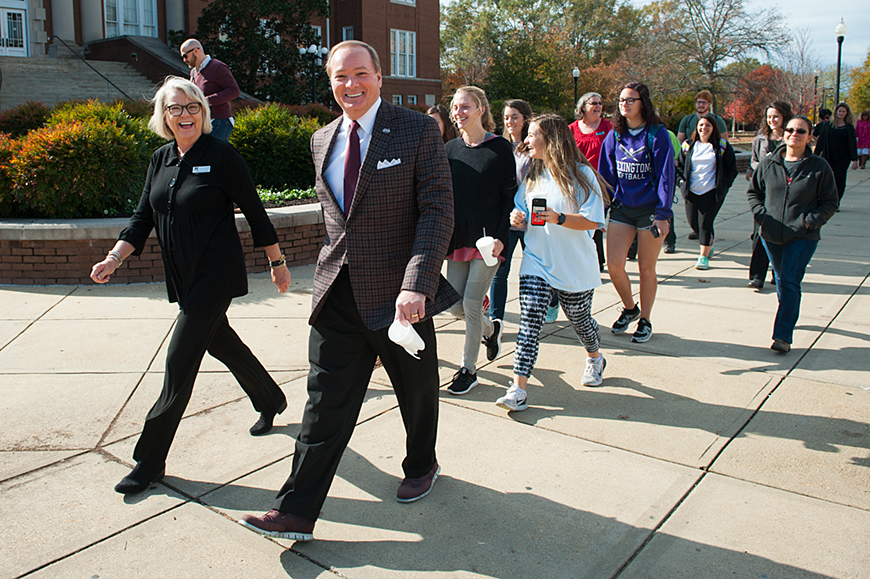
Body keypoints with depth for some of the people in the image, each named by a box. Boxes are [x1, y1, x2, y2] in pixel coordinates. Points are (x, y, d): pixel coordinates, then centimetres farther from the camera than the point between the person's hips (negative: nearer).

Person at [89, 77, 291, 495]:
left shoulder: (221, 156, -9)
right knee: (220, 342, 19)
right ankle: (270, 401, 43)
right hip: (181, 276, 7)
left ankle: (150, 461, 5)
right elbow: (143, 217, 10)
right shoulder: (160, 160, 10)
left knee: (180, 363, -6)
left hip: (215, 274, -7)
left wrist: (278, 262, -2)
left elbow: (254, 212, -6)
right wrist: (115, 258, -2)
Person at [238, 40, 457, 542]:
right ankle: (297, 512, 13)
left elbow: (439, 210, -14)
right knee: (326, 400, 4)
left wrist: (416, 285, -23)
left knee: (417, 390, 17)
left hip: (400, 292, -3)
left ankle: (422, 465, 44)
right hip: (337, 294, 4)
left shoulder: (418, 131, -8)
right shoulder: (323, 141, 10)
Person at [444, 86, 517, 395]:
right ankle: (490, 328, 37)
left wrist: (500, 236, -14)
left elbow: (510, 196, -4)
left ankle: (468, 369, 12)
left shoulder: (500, 147, -3)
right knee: (455, 305, 5)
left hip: (487, 239, -5)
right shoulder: (451, 149, 8)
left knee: (471, 304, -5)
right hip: (457, 239, 5)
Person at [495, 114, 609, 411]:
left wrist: (559, 218, -28)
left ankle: (594, 358, 47)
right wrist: (517, 219, -6)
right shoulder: (532, 175, 8)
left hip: (574, 267, -3)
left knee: (579, 319, 15)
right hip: (536, 262, 3)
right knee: (529, 321, -9)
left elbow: (593, 221, -14)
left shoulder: (581, 174, -9)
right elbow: (521, 213, 17)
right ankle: (518, 389, -11)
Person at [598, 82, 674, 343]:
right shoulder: (614, 136, 6)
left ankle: (645, 320, 22)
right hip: (621, 208, 3)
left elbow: (665, 175, -8)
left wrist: (663, 214, -14)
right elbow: (606, 175, 10)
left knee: (646, 268, 6)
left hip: (649, 209, -3)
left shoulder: (657, 134, -6)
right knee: (614, 265, -4)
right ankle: (630, 308, 23)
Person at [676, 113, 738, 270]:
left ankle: (704, 256, 3)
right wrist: (682, 181, 3)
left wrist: (723, 185, -4)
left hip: (712, 192, -3)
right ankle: (709, 242, 36)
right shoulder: (688, 145, 7)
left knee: (705, 222, -9)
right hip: (691, 192, 3)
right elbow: (679, 166, 18)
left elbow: (732, 169, 7)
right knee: (693, 222, 6)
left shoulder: (722, 146, 2)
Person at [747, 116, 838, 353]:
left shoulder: (819, 167, -3)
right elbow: (753, 191, 14)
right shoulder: (768, 163, 3)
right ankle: (790, 315, 43)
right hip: (771, 235, 4)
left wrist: (810, 221, -12)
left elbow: (830, 202, 2)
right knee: (781, 280, 18)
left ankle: (783, 336, -11)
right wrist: (761, 214, -1)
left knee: (790, 283, -12)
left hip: (802, 238, -3)